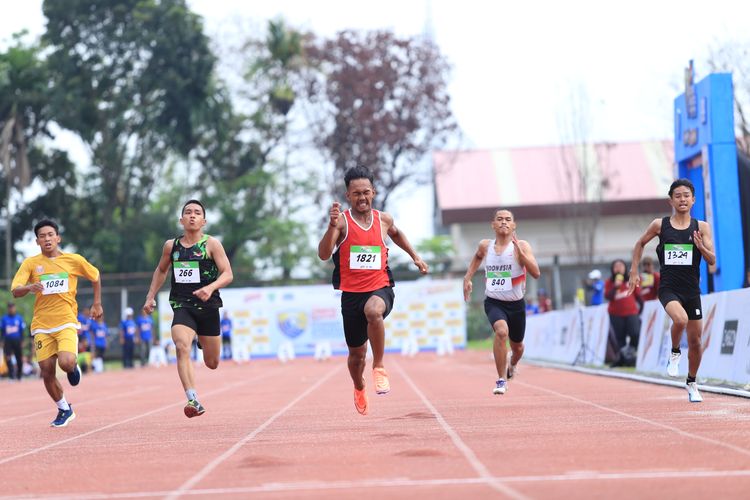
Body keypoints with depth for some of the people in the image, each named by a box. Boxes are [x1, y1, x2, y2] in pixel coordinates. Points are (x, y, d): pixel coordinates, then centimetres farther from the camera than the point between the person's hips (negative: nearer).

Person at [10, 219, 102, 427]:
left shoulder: (74, 260, 1)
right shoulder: (30, 263, 1)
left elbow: (96, 277, 18)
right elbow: (15, 291, -8)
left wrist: (97, 304, 15)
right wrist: (29, 287, -29)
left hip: (66, 323, -2)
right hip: (41, 326, 2)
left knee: (66, 362, -25)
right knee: (47, 373, -1)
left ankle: (73, 368, 14)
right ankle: (64, 410, 23)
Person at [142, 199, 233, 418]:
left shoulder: (211, 244, -3)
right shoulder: (171, 246, 7)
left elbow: (228, 274, -9)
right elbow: (161, 270, 24)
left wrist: (211, 287, -27)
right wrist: (151, 297, 17)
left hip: (208, 307, -1)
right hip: (182, 307, 1)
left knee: (212, 363, 9)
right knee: (182, 346, -28)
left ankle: (205, 340, 48)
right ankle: (193, 401, -32)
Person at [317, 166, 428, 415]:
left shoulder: (383, 219, 4)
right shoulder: (342, 221, -7)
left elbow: (396, 234, 29)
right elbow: (323, 254, -21)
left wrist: (415, 257, 26)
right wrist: (332, 226, -34)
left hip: (380, 288, 0)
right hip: (351, 293, 0)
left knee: (373, 311, -38)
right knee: (357, 353, 11)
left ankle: (379, 368, -22)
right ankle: (359, 388, 44)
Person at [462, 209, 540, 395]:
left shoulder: (521, 246, -11)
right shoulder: (485, 245, -1)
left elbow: (536, 273, -22)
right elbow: (477, 257, 24)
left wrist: (519, 250, -29)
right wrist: (467, 278, 13)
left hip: (516, 304, 0)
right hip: (493, 302, 0)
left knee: (517, 347, 17)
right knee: (501, 331, -31)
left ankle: (512, 363, 56)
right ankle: (501, 380, -20)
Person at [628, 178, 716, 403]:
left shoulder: (701, 227, 0)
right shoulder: (660, 225, -1)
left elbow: (712, 261, -2)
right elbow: (640, 243, 16)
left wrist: (701, 247, -22)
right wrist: (634, 271, 10)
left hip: (692, 290, 2)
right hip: (668, 288, -2)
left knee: (695, 340, 8)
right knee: (680, 319, -32)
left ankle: (692, 383, 31)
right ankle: (674, 353, -2)